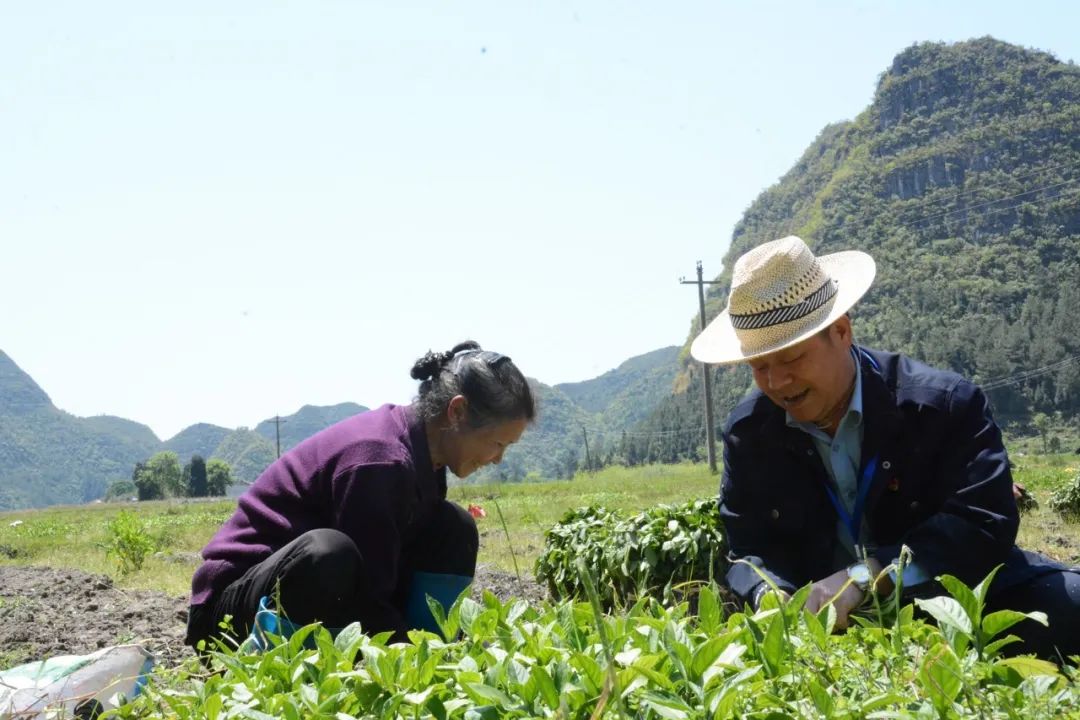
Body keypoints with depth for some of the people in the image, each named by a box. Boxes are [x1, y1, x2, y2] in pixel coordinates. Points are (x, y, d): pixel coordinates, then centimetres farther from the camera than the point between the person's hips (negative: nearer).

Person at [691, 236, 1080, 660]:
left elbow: (984, 525, -22)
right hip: (825, 623, 4)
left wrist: (865, 576, -33)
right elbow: (749, 551, 0)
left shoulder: (946, 404, -13)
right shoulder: (748, 432, -3)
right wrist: (769, 597, -25)